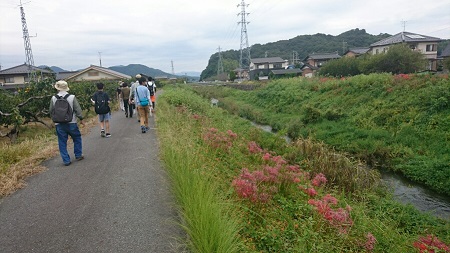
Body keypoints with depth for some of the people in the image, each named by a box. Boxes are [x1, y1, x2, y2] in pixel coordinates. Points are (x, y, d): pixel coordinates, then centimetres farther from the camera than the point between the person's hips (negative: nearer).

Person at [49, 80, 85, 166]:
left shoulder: (53, 98, -2)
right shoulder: (72, 97, -8)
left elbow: (51, 110, 6)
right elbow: (78, 109, -5)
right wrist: (81, 119, 6)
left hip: (59, 124, 2)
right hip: (71, 123, -1)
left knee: (62, 142, 8)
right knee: (77, 138, 18)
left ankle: (66, 160, 9)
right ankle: (78, 155, 21)